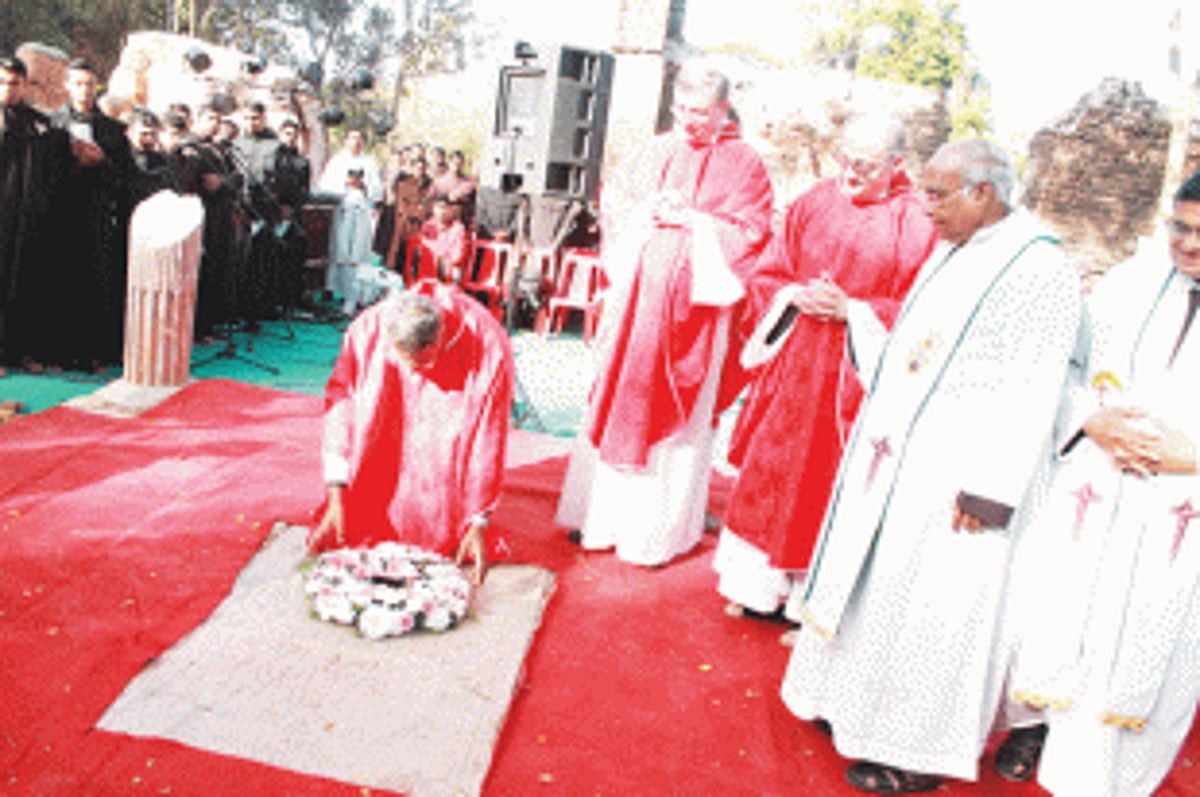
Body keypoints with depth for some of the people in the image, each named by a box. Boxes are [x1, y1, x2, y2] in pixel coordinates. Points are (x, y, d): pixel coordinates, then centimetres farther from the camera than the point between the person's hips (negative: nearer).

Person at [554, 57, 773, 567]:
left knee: (674, 415, 2)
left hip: (691, 302, -4)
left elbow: (751, 235, -5)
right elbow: (625, 214, 18)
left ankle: (660, 530, 15)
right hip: (640, 291, 4)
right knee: (619, 404, 8)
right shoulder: (660, 152, 12)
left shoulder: (742, 164, 0)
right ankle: (604, 514, 22)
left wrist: (692, 220, -12)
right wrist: (648, 215, -3)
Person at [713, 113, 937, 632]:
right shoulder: (813, 204, 6)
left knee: (828, 484, 3)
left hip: (856, 370, -4)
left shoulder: (914, 225, -5)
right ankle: (757, 586, 27)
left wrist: (851, 309, -17)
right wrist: (796, 295, -11)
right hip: (794, 360, 4)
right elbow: (766, 275, 9)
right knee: (770, 471, 10)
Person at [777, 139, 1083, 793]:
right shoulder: (951, 253, 11)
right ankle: (859, 701, 36)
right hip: (897, 458, 8)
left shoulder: (1039, 271, -15)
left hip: (953, 476, -8)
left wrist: (985, 491, -21)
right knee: (874, 578, 17)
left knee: (927, 601, 2)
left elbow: (1030, 395, -19)